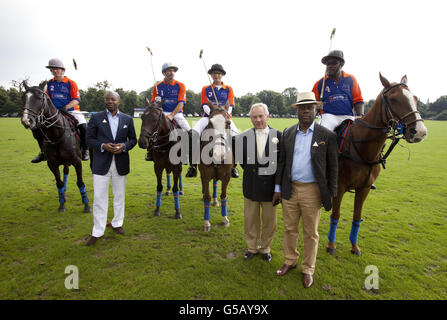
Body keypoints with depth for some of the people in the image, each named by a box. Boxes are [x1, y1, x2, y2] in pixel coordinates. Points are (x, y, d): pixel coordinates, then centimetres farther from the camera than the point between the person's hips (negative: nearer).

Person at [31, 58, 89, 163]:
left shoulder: (71, 83, -3)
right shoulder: (50, 83, 10)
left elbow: (76, 99, -9)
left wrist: (66, 107, -24)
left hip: (71, 111, -4)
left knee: (83, 126, -30)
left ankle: (85, 150, -7)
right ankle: (44, 151, 9)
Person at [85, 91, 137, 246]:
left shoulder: (127, 119, 6)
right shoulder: (96, 118, 2)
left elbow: (133, 139, 8)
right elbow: (89, 139, 0)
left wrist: (124, 146, -13)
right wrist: (103, 146, -18)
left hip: (120, 163, 2)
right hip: (101, 164, -2)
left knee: (119, 196, 14)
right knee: (99, 198, 2)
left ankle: (117, 223, 32)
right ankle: (97, 232, 13)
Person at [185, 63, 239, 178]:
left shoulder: (229, 89, 13)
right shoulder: (205, 89, 14)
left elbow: (230, 106, 3)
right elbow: (205, 105, 3)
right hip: (208, 116, 0)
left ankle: (233, 165, -9)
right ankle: (193, 165, -17)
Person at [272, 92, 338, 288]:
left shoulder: (327, 136, -6)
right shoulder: (288, 133, 3)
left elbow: (333, 167, -2)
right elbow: (281, 162, 7)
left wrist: (331, 194, -3)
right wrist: (278, 188, 5)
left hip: (312, 191, -3)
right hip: (290, 189, 3)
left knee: (310, 233, 12)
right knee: (289, 229, 17)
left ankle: (308, 269, 31)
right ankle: (290, 261, 38)